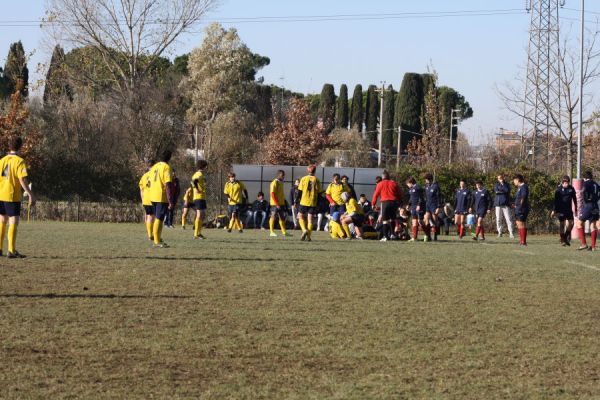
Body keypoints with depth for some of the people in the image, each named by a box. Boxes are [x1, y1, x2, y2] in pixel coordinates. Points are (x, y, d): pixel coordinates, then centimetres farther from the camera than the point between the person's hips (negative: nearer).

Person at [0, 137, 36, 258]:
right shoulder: (19, 161, -11)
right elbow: (23, 180, -19)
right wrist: (30, 195, -16)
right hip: (13, 196, -6)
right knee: (13, 223, -4)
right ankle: (11, 251, -9)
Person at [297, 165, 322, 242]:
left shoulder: (303, 179, -1)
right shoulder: (316, 180, 2)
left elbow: (300, 191, -2)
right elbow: (319, 193, 3)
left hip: (304, 202, -1)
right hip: (313, 203, 1)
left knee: (300, 217, 11)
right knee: (310, 219, 5)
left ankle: (304, 230, -13)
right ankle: (308, 236, 0)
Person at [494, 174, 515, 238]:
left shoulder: (507, 184, 10)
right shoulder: (496, 184, 15)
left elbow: (507, 190, -10)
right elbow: (496, 191, -3)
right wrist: (504, 191, -6)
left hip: (505, 204, -2)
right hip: (498, 204, 2)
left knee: (508, 219, -10)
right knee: (498, 219, 0)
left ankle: (511, 233, -12)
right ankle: (499, 232, 7)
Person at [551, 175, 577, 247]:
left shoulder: (571, 189, 4)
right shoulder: (559, 189, -5)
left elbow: (574, 199, 12)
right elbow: (556, 200, -3)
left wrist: (575, 209, 12)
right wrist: (554, 210, -6)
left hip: (569, 209, 3)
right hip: (561, 210, -3)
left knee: (571, 223, -7)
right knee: (562, 224, -1)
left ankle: (567, 237, 13)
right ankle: (562, 240, 7)